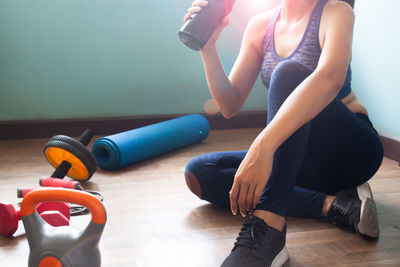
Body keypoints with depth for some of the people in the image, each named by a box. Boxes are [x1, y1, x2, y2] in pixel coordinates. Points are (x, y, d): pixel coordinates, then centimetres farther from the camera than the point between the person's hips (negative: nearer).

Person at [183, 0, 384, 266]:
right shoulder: (260, 25, 6)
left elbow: (330, 77, -34)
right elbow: (230, 106, 2)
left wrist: (263, 146, -47)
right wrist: (208, 49, -14)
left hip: (351, 150, -5)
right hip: (300, 158, 6)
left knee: (288, 72, -30)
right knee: (198, 172, -11)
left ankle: (267, 227, -43)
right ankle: (330, 204, -22)